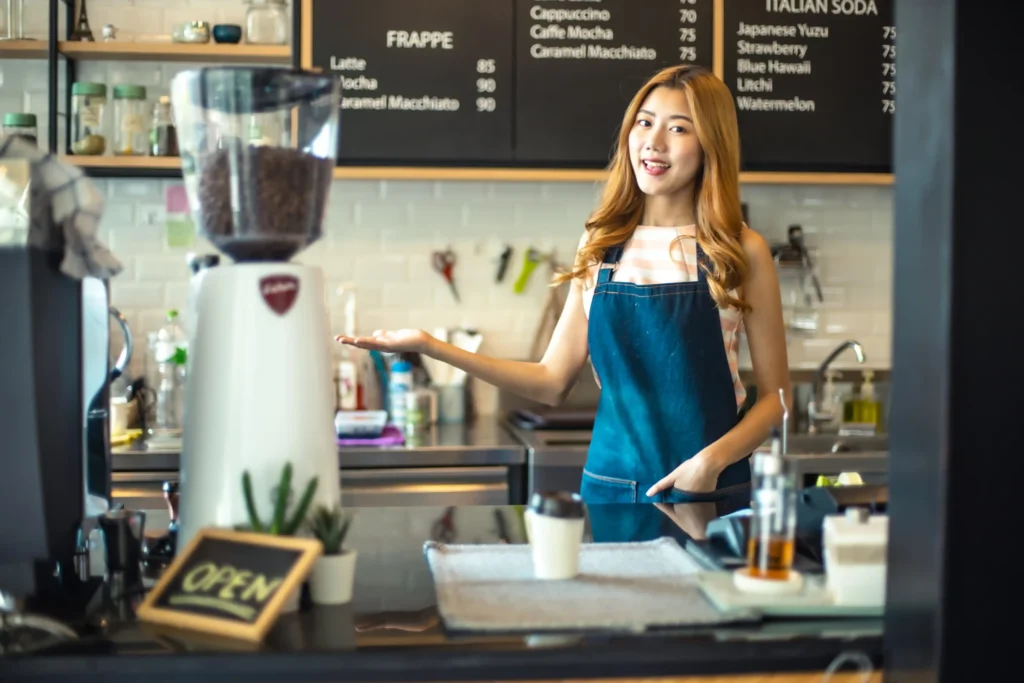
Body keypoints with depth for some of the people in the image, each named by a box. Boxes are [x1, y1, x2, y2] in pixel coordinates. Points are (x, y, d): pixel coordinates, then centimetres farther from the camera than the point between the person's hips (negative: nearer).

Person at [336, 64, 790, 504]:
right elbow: (552, 382, 3)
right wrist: (430, 347, -4)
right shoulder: (600, 247, 3)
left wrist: (713, 460, -18)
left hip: (711, 491, -2)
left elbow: (775, 395, -2)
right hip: (609, 486, 2)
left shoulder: (741, 252, -6)